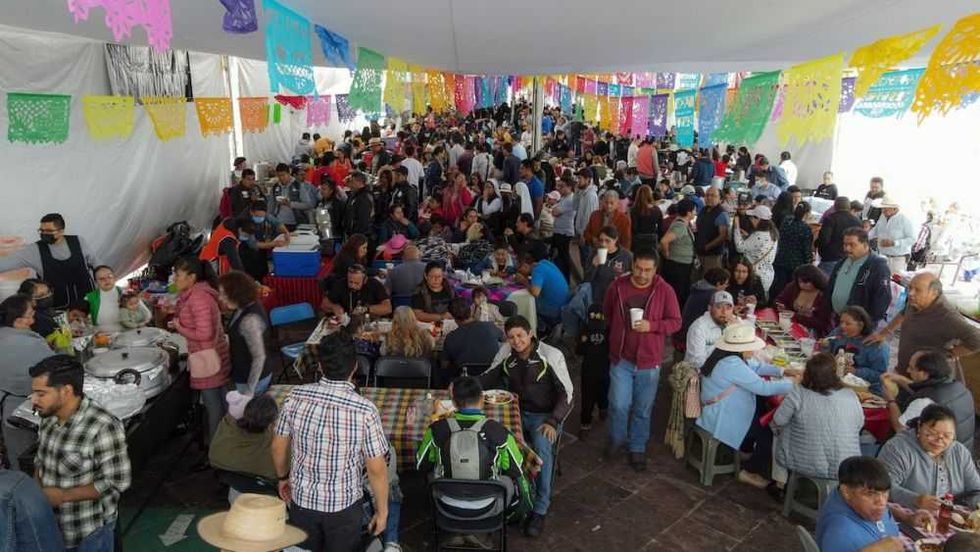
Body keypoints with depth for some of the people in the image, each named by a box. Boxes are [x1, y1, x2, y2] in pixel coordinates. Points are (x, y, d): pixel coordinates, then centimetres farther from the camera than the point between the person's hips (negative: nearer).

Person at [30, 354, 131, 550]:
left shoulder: (102, 427, -28)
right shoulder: (48, 418, -5)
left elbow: (117, 482, -23)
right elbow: (41, 459, 12)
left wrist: (63, 495, -21)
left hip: (89, 531, -6)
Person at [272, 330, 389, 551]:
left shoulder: (295, 397, -16)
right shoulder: (365, 411, -25)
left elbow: (278, 446, -2)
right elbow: (377, 469, -18)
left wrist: (282, 477, 17)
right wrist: (382, 511, -3)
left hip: (302, 499, 3)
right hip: (344, 505, -2)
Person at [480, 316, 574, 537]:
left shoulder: (551, 355, -13)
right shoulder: (506, 352, -2)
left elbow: (566, 392, -10)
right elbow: (490, 377, 10)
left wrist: (553, 421, -22)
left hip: (544, 414, -3)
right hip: (517, 411, 3)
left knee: (542, 446, -33)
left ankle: (540, 510, -17)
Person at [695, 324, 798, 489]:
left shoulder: (728, 356, 4)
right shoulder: (732, 364, -29)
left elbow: (755, 366, 17)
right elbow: (763, 387, -27)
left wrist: (783, 372, 5)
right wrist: (791, 382, -12)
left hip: (720, 412, 10)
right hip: (722, 421, -10)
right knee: (770, 433, 2)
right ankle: (750, 471, 19)